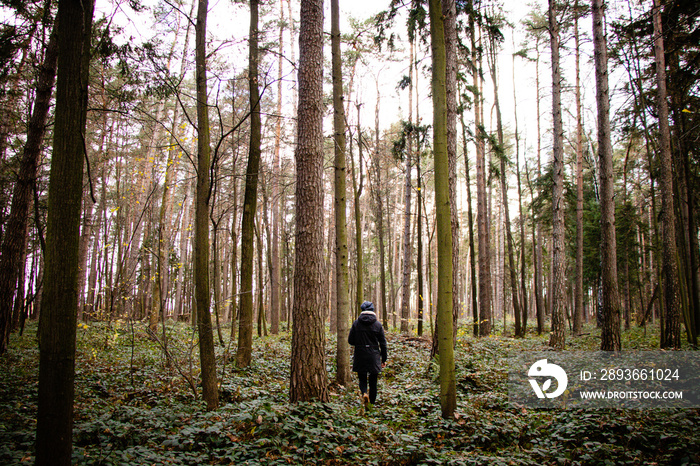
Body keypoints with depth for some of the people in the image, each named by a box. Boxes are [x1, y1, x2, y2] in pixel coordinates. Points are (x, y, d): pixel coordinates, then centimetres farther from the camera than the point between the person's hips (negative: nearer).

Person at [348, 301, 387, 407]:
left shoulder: (356, 323, -4)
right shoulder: (378, 325, -3)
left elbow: (350, 341, -1)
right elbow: (383, 344, 0)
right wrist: (384, 359, 8)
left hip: (360, 357, 0)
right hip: (374, 357, 0)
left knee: (362, 379, 11)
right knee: (373, 381, 12)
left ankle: (364, 393, -17)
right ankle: (372, 402, 16)